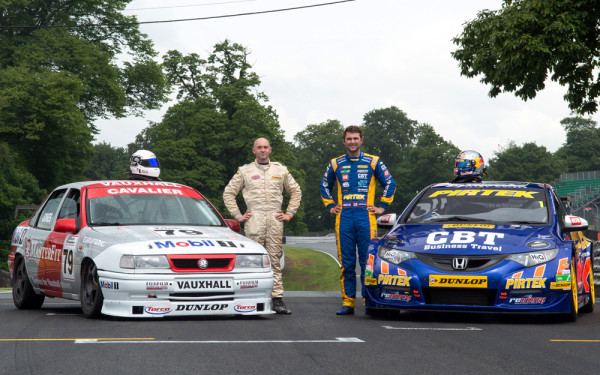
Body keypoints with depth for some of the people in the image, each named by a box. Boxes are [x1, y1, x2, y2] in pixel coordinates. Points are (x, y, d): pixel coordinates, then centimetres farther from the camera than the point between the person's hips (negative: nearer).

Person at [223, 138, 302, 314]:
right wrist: (237, 215, 5)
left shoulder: (281, 170, 15)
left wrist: (289, 214, 13)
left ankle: (277, 299, -2)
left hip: (275, 220, 2)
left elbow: (296, 191, 23)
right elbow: (228, 193, 13)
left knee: (275, 260, 0)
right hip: (254, 219, -2)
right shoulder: (245, 171, 10)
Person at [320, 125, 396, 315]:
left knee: (367, 261, -5)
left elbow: (389, 183, 13)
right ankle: (348, 302, 3)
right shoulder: (336, 164, 13)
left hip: (366, 217, -2)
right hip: (344, 218, 2)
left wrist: (382, 206, 7)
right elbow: (325, 186, 27)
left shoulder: (373, 162, 7)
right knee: (347, 262, 1)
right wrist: (330, 206, 16)